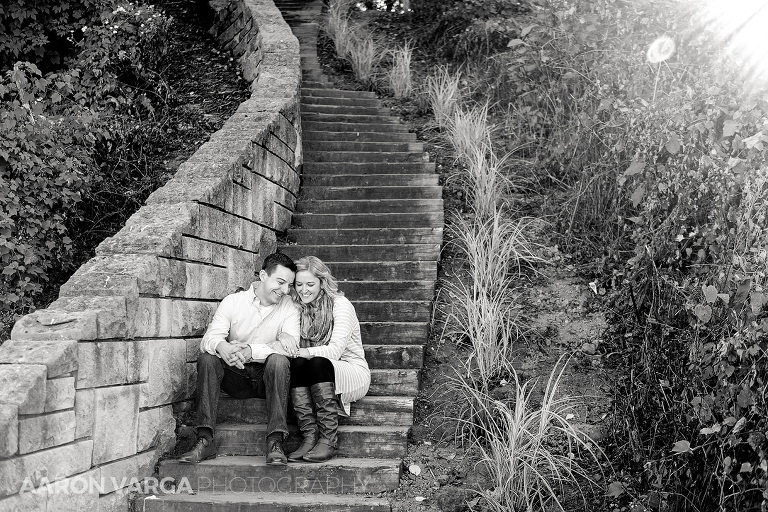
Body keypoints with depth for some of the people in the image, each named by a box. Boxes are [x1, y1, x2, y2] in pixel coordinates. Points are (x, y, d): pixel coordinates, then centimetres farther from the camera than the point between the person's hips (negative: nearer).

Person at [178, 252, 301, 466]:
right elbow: (209, 339, -14)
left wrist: (250, 351, -35)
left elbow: (291, 349, -19)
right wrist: (223, 348, -41)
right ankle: (205, 441, -27)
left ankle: (275, 442, -34)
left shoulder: (290, 307, -4)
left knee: (279, 360, -32)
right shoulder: (233, 301, -2)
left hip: (268, 377, -1)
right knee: (206, 359, -25)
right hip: (235, 376, 1)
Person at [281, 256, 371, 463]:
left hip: (353, 372, -4)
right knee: (296, 364, -26)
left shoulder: (340, 305, -11)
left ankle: (328, 440, -33)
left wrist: (298, 351, -31)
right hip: (319, 376, 4)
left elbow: (335, 350, -21)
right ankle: (309, 437, -31)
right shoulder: (298, 308, 5)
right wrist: (284, 338, -25)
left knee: (318, 363, -33)